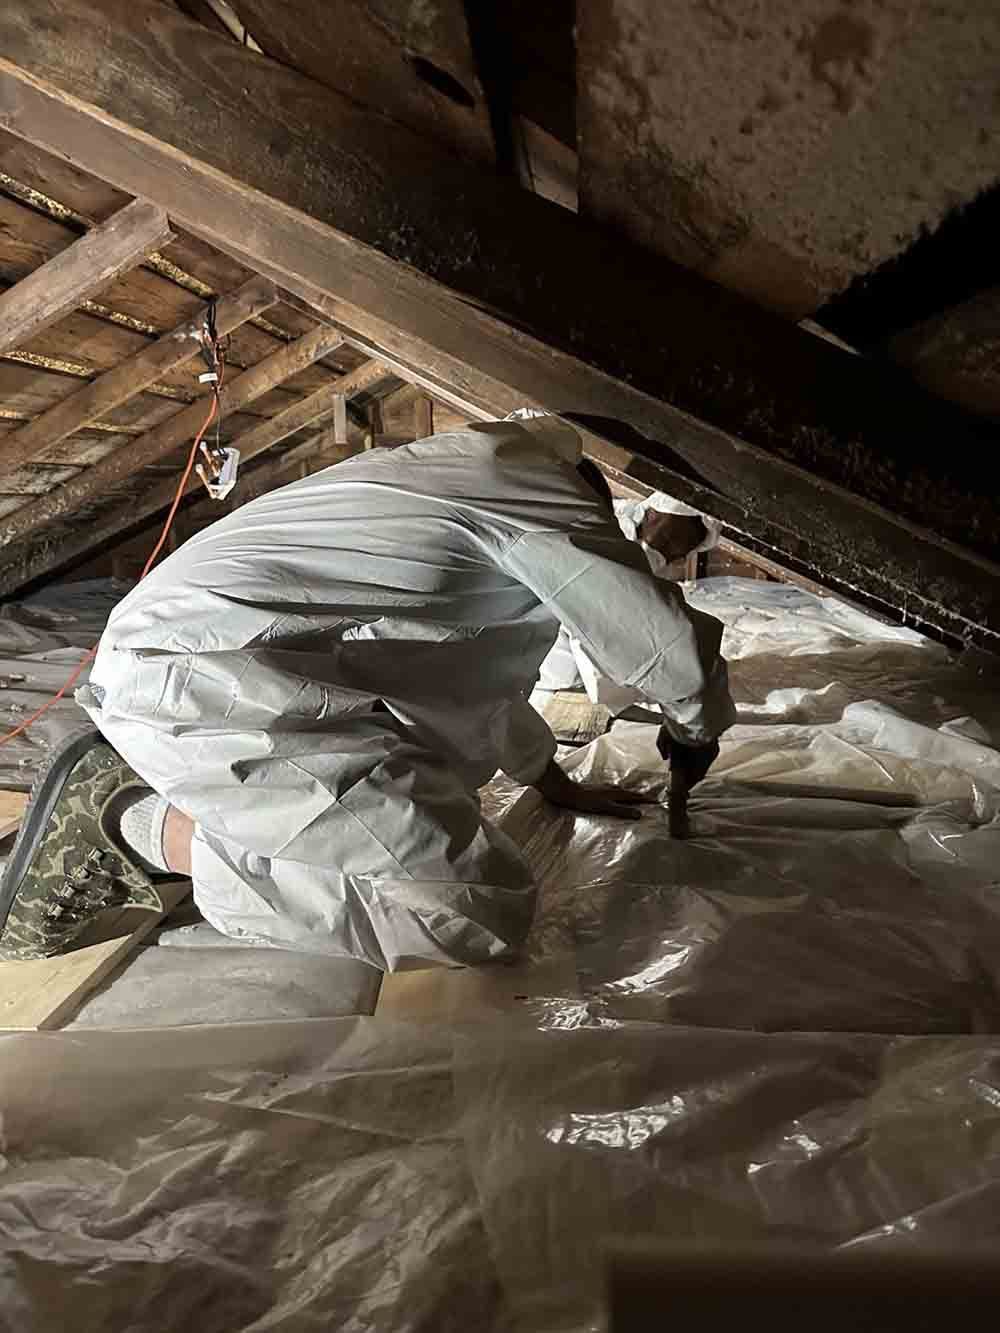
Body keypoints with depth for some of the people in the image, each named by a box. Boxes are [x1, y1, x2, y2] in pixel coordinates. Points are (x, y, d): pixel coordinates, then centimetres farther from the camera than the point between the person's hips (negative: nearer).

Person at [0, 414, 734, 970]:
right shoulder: (554, 505, 1)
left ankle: (148, 777, 13)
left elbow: (474, 667, 35)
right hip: (209, 675, -10)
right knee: (481, 908, -14)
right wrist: (697, 730, 26)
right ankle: (133, 825, -6)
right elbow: (674, 645, 2)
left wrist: (559, 786, 39)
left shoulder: (461, 475, 29)